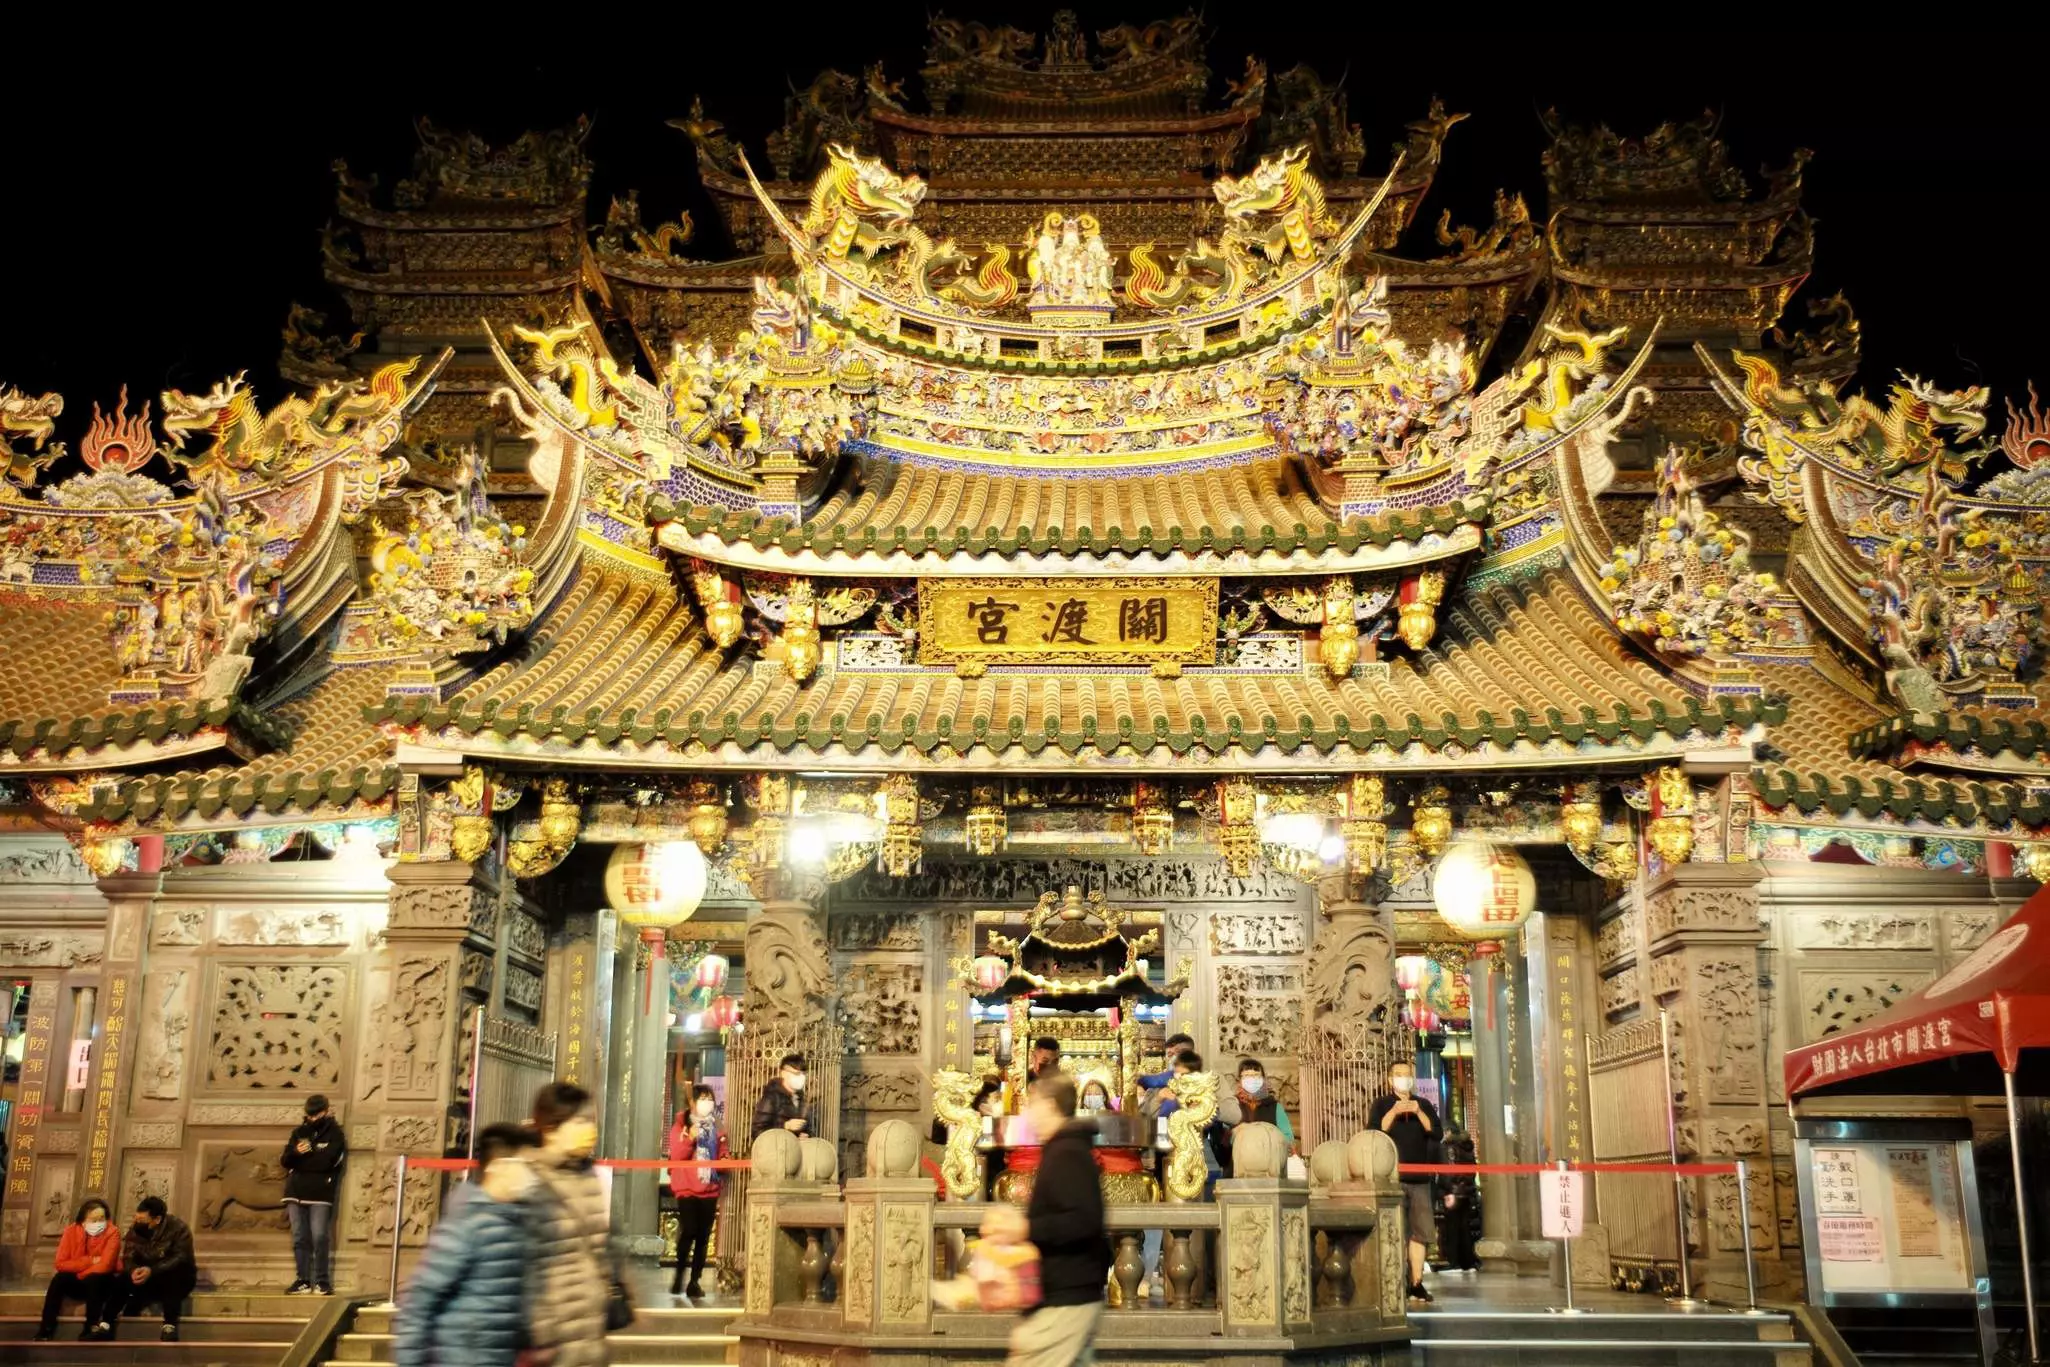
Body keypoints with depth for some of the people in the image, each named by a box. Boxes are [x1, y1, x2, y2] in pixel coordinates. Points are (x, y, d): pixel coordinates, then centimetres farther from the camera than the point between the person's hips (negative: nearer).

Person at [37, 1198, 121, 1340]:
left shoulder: (112, 1233, -17)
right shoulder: (71, 1231, -9)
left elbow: (105, 1265, -26)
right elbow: (61, 1263, -15)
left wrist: (78, 1273, -20)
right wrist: (89, 1261, -22)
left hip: (101, 1284, -3)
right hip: (77, 1283, 3)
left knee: (93, 1279, -33)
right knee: (59, 1279, -25)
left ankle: (91, 1328, -26)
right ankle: (45, 1330, -21)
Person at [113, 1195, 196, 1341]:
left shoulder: (178, 1228, -19)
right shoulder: (136, 1229, -4)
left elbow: (181, 1258, -27)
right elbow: (128, 1257, -10)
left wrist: (152, 1271, -40)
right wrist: (134, 1271, -34)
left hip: (176, 1280, -4)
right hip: (148, 1279, 4)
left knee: (172, 1278, -37)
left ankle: (170, 1325, -38)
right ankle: (107, 1325, -25)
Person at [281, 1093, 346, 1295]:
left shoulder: (334, 1134, 3)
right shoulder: (299, 1133, 16)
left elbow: (326, 1161, -11)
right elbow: (285, 1160, 10)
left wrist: (302, 1161, -2)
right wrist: (295, 1152, -11)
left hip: (320, 1194, -5)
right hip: (296, 1193, 5)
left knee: (319, 1238, -9)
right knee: (299, 1238, 4)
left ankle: (322, 1281, -4)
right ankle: (303, 1281, 8)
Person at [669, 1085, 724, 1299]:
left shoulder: (716, 1127, 11)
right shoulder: (682, 1125, -1)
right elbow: (675, 1156, -10)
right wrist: (689, 1138, -24)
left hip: (709, 1189, 4)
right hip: (687, 1188, -4)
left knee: (703, 1237, 2)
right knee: (688, 1231, -16)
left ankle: (695, 1282, 9)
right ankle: (678, 1276, 3)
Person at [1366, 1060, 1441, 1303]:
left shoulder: (1424, 1105, 16)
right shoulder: (1382, 1105, 8)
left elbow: (1436, 1133, 2)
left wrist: (1418, 1113, -10)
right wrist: (1394, 1112, -16)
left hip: (1420, 1178, 3)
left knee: (1420, 1231, 1)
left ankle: (1416, 1284, 4)